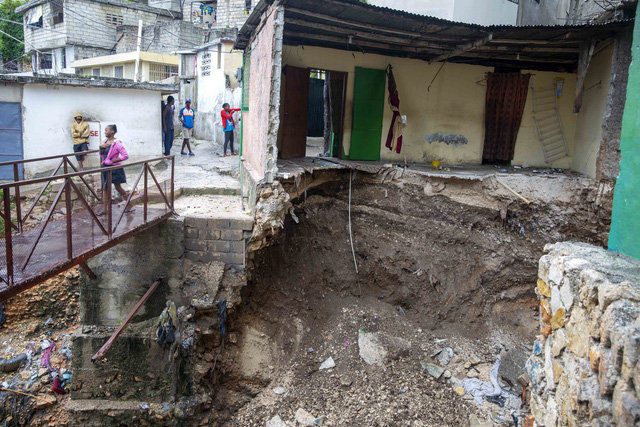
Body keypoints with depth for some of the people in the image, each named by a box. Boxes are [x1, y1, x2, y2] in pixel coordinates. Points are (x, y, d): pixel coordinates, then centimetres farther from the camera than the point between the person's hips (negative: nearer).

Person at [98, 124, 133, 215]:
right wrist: (101, 147, -2)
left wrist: (113, 160, -17)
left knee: (118, 187, 1)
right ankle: (104, 209, 13)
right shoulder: (104, 141, 7)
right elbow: (101, 155, 17)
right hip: (105, 167, 7)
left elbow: (125, 156, -21)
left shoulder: (117, 143, -15)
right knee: (105, 187, 8)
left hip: (114, 168, -7)